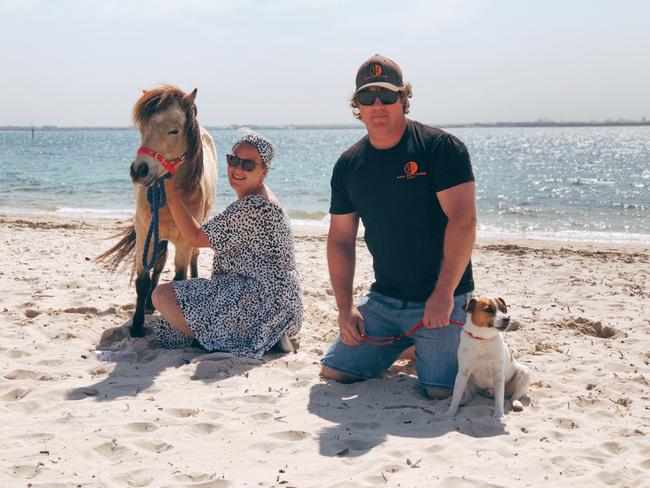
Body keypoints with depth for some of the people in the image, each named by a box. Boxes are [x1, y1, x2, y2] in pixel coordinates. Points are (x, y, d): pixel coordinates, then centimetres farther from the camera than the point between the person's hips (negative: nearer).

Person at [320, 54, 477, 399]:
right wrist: (345, 308, 0)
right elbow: (340, 239, 9)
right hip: (384, 298, 5)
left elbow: (463, 220, -17)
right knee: (334, 371, 0)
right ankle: (403, 343, 26)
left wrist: (443, 293, -23)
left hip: (441, 298, -5)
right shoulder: (348, 165, 5)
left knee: (441, 390, -16)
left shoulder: (441, 148, -11)